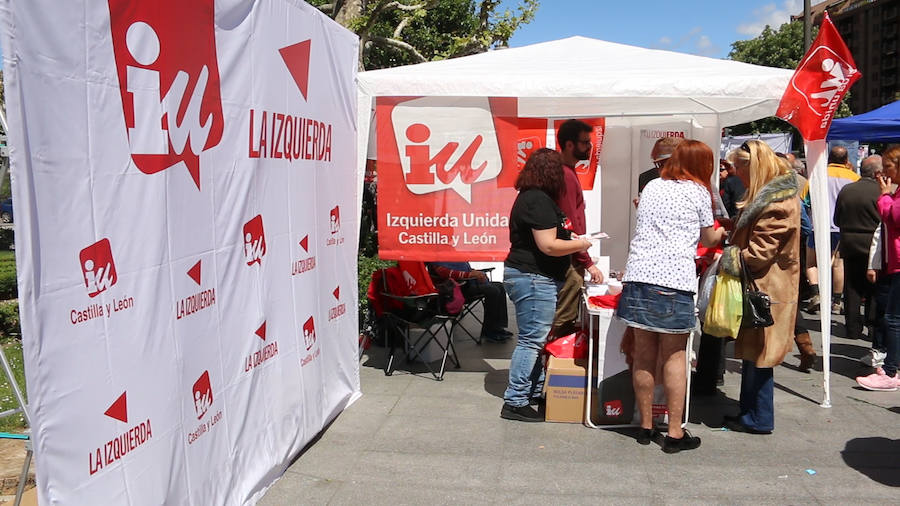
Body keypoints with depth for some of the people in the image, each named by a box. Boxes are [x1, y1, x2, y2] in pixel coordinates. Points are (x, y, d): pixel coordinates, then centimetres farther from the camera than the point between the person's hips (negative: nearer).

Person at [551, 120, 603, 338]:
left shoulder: (566, 171, 16)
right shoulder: (565, 175, -16)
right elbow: (570, 226, -19)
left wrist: (584, 259, 21)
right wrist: (588, 262, -16)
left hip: (568, 260, 10)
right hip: (569, 263, -10)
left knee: (565, 321, 14)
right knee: (563, 323, -6)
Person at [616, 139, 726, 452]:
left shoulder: (651, 187, 17)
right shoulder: (698, 192, 4)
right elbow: (709, 239, 14)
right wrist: (722, 232, 38)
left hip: (638, 275, 4)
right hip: (674, 279, -4)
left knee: (644, 355, 9)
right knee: (674, 356, 4)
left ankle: (645, 427, 19)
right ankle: (674, 433, 8)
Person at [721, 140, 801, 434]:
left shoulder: (777, 204, -20)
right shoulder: (772, 194, 12)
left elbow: (758, 253, -22)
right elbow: (750, 238, 20)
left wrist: (728, 259, -11)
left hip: (766, 291, -10)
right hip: (760, 287, 10)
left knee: (757, 356, 1)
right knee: (752, 354, 16)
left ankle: (758, 420, 13)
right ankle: (750, 412, 27)